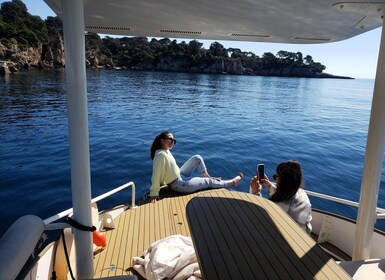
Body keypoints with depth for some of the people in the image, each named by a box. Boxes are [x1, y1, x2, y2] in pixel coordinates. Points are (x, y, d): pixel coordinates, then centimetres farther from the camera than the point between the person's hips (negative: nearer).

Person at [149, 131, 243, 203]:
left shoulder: (166, 151, -1)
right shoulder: (161, 155, -29)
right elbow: (156, 174, -29)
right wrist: (154, 193, -27)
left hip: (180, 175, 9)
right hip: (179, 184, -9)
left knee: (197, 158, 5)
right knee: (208, 182, 5)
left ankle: (207, 176, 20)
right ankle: (232, 182, 23)